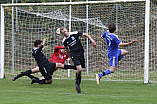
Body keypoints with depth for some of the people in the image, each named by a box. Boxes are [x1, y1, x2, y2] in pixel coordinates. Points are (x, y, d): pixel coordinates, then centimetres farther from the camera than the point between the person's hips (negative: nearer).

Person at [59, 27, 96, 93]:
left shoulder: (74, 34, -6)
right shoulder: (64, 41, 0)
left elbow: (85, 34, 1)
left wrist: (92, 41, -8)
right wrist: (69, 56, 29)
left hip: (81, 54, 1)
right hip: (74, 55, -1)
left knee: (79, 70, 3)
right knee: (79, 69, -23)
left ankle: (78, 87, 18)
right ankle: (77, 82, 2)